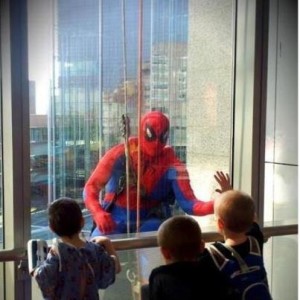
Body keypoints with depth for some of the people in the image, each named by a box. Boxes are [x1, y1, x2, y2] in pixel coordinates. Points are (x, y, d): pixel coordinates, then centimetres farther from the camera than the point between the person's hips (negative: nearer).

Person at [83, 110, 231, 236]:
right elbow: (91, 187, -8)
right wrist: (98, 213, -29)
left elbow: (188, 203, -17)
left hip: (150, 220, 0)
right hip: (116, 219, 0)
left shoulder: (172, 164, -9)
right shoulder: (120, 154, -9)